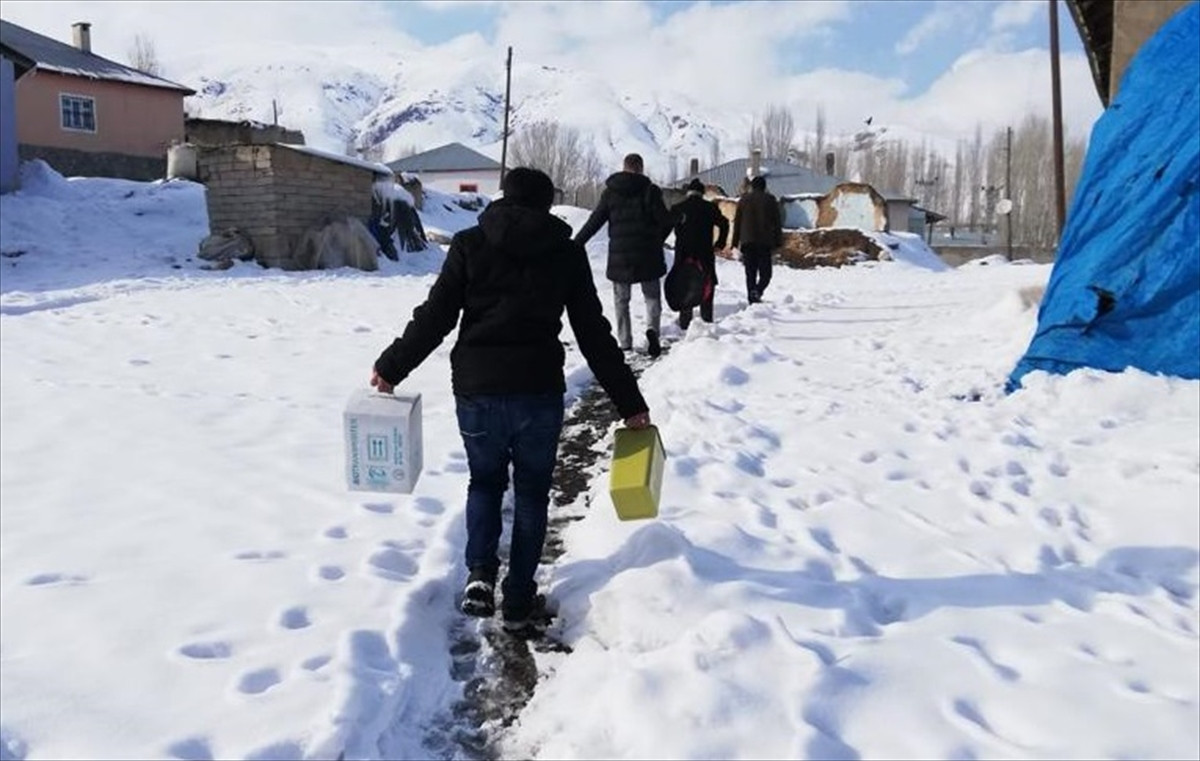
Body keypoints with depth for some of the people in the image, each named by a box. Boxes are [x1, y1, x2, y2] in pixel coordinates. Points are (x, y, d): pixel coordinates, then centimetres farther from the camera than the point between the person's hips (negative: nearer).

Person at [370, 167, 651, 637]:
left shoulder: (470, 244, 4)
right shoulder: (567, 253, 5)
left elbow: (434, 317, 0)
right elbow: (595, 334, 3)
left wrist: (391, 367, 12)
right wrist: (629, 403, 7)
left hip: (476, 389, 0)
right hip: (539, 392, 0)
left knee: (484, 481, 22)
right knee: (531, 492, 15)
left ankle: (480, 574, 6)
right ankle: (519, 601, 18)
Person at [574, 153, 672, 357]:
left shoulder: (610, 192, 3)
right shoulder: (650, 190, -3)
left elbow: (593, 222, 1)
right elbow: (666, 221, -7)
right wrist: (657, 240, 13)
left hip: (619, 256, 1)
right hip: (648, 255, -1)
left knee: (621, 300, 13)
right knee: (652, 296, 11)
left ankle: (624, 343, 9)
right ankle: (652, 329, -16)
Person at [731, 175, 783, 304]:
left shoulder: (743, 199, 10)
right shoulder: (771, 200, 5)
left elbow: (737, 222, 10)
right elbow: (777, 223, 3)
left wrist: (735, 242, 13)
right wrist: (778, 243, 6)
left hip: (747, 241, 2)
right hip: (765, 242, -2)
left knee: (750, 273, 7)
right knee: (765, 272, 2)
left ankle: (752, 298, 3)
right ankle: (757, 291, -24)